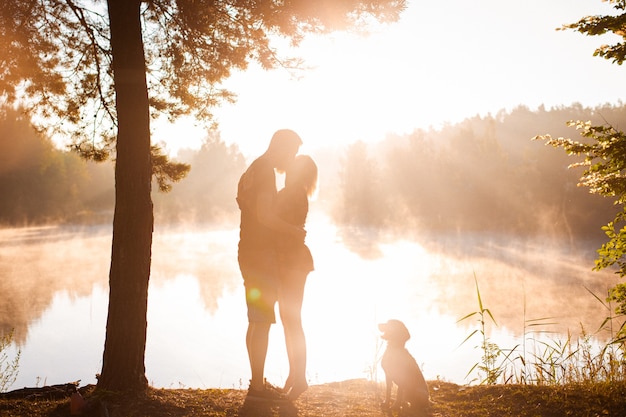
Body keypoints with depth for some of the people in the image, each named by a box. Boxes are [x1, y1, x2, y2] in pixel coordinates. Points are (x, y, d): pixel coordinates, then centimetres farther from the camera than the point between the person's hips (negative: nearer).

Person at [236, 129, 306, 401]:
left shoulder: (252, 170, 18)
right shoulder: (266, 170, -13)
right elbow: (264, 214, -22)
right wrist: (293, 232, -12)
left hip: (250, 253, 10)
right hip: (261, 255, -10)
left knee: (257, 322, 13)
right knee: (263, 322, -7)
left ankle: (257, 381, 19)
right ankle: (257, 385, -4)